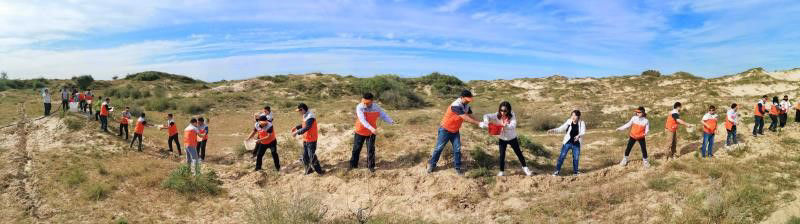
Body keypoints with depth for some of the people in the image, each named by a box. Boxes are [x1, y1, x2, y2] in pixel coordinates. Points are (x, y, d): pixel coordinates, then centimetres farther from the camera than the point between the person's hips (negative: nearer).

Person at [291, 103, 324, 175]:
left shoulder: (310, 117, -24)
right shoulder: (305, 116, 6)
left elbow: (306, 128, -31)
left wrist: (297, 132, -28)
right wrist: (296, 127, 13)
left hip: (311, 140, -10)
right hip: (305, 139, 10)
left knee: (312, 156, -6)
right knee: (305, 156, 17)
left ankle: (319, 171, 6)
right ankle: (309, 169, 31)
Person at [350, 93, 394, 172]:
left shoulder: (376, 107, -12)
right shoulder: (359, 107, -23)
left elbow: (384, 115, -5)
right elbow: (362, 120, -33)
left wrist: (391, 121, -22)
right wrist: (371, 128, -44)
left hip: (371, 133, 2)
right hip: (360, 132, -2)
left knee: (371, 149, 7)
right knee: (356, 149, 10)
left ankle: (371, 166, 23)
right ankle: (353, 164, 28)